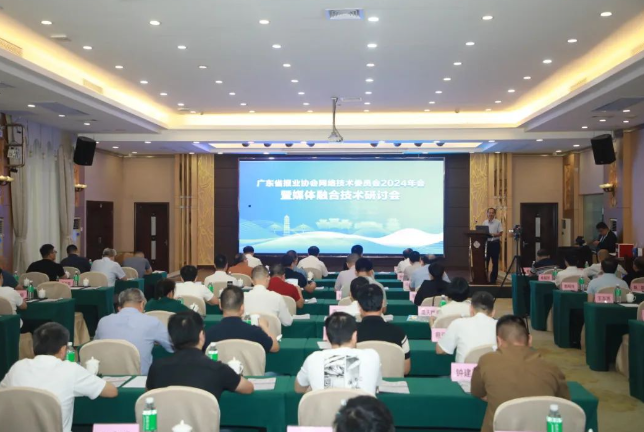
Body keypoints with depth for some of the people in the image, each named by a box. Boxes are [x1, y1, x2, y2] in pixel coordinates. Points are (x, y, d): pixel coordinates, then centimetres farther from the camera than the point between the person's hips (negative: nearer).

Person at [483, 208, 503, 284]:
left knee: (495, 262, 2)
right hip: (486, 242, 3)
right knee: (485, 261, 4)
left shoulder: (498, 222, -2)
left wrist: (493, 235, -24)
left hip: (495, 243, -3)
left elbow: (500, 233, -7)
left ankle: (493, 279, 8)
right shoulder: (484, 222, 9)